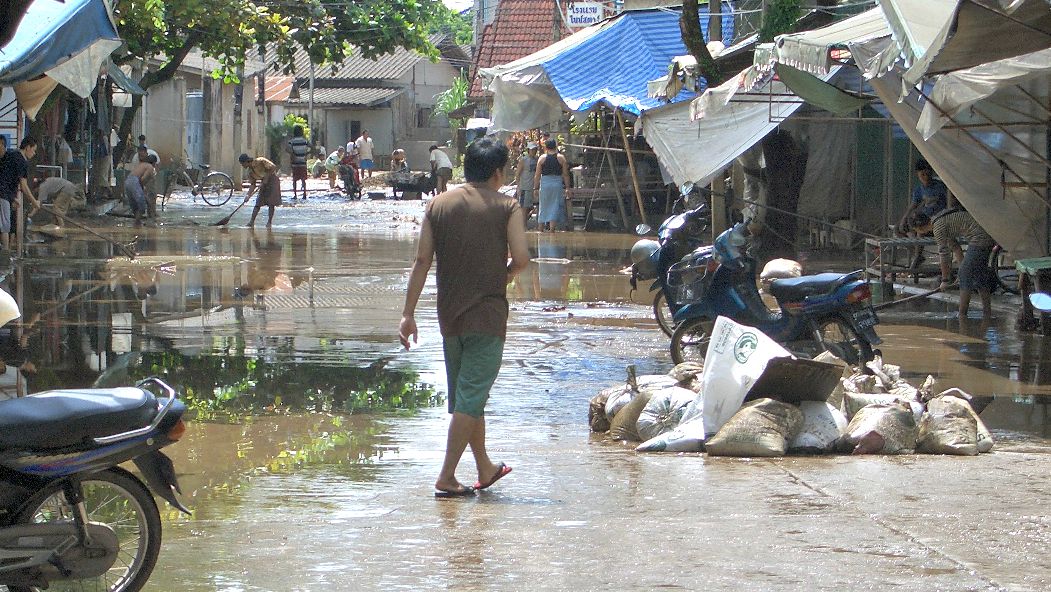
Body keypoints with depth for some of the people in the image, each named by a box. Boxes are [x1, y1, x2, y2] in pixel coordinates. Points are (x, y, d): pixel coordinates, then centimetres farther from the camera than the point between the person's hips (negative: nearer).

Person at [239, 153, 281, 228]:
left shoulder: (260, 161, -19)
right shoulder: (250, 172, 1)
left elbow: (273, 167, -20)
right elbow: (253, 185, 6)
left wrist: (266, 178, -18)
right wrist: (248, 195, -7)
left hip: (272, 180, -7)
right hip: (264, 183, 7)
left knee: (271, 203, -6)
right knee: (258, 203, 0)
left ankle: (269, 222, 3)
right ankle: (252, 221, 2)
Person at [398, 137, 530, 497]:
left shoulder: (438, 205, 6)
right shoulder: (506, 207, -4)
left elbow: (422, 261, 1)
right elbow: (521, 258, -12)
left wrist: (408, 313, 2)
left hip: (449, 315, 5)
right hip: (488, 315, -5)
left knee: (464, 394, 17)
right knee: (471, 397, -3)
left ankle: (485, 468, 29)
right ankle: (446, 477, -8)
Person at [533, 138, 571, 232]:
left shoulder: (542, 158, 0)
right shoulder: (561, 158, -1)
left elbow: (537, 175, 1)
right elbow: (565, 175, 0)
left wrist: (535, 188, 8)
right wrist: (567, 188, 6)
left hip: (544, 184, 1)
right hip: (557, 184, -1)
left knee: (543, 208, 12)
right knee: (555, 208, 1)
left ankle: (540, 231, 16)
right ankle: (552, 231, -5)